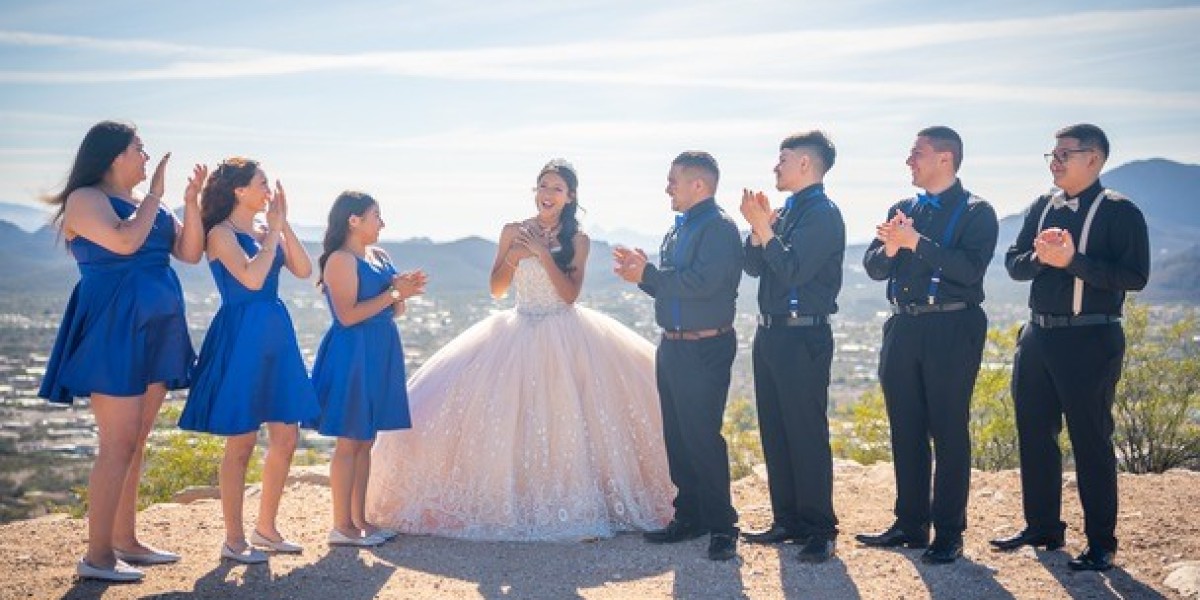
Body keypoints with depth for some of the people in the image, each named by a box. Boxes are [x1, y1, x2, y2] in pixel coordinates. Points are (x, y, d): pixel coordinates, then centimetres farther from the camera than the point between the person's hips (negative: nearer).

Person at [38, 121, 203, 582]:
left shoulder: (146, 205, 17)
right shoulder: (86, 199, -6)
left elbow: (190, 253, 11)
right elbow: (124, 242, -23)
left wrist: (191, 202, 1)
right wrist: (155, 196, -12)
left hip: (154, 333, 8)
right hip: (113, 329, -8)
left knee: (135, 442, 11)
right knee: (118, 444, -10)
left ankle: (125, 540, 19)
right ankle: (97, 556, -5)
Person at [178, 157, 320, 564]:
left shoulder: (266, 232, 14)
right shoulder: (221, 234, -8)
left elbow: (304, 270, 4)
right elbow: (252, 279, -22)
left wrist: (283, 225, -2)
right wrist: (275, 230, -13)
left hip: (276, 335, 8)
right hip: (241, 336, -8)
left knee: (285, 437, 9)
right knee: (241, 442, -2)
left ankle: (266, 528, 24)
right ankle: (233, 540, 9)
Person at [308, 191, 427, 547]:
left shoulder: (379, 257, 14)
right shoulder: (341, 260, -11)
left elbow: (395, 312, 18)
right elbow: (348, 315, -19)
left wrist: (405, 290, -2)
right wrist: (394, 293, -16)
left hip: (379, 354, 8)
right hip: (352, 353, -8)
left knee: (366, 441, 11)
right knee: (349, 442, -4)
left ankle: (360, 520, 17)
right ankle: (342, 527, 1)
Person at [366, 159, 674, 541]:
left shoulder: (578, 240, 1)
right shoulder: (513, 232, 5)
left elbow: (570, 294, -9)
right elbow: (497, 289, 6)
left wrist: (542, 252, -15)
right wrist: (512, 257, -12)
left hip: (565, 337, -2)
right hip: (519, 335, 2)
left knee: (568, 418, -8)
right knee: (512, 420, -2)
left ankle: (575, 506, 1)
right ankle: (512, 505, 8)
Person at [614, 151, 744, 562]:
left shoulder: (719, 227, -13)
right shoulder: (679, 228, 15)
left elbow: (703, 281, -26)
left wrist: (649, 275, -19)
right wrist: (643, 273, 1)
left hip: (705, 350, -9)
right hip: (672, 346, 9)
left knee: (702, 436, -7)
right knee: (677, 436, 13)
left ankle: (721, 526, 3)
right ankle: (689, 516, 24)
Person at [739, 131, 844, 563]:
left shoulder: (823, 213, -10)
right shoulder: (786, 212, 15)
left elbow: (793, 270, -21)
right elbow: (752, 266, 12)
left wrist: (763, 227, -16)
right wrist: (758, 225, -2)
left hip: (803, 337, -9)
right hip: (770, 333, 9)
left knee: (806, 433, -6)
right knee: (774, 431, 13)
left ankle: (820, 530, 2)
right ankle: (788, 521, 22)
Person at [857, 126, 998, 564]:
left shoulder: (976, 212, -4)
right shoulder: (902, 210, 14)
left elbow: (970, 269, -19)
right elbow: (873, 267, 8)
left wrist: (916, 242, -21)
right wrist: (890, 247, -14)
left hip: (952, 330, -6)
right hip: (903, 328, 6)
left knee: (949, 431, -2)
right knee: (906, 429, 10)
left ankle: (949, 532, 7)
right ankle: (910, 524, 20)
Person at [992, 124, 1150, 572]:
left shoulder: (1119, 212, -8)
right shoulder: (1041, 208, 12)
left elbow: (1134, 276, -17)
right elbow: (1013, 264, 10)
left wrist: (1072, 260, -22)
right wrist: (1039, 256, -12)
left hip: (1090, 339, -7)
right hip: (1038, 334, 7)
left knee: (1091, 441, -1)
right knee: (1034, 435, 12)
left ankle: (1101, 543, 10)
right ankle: (1042, 528, 26)